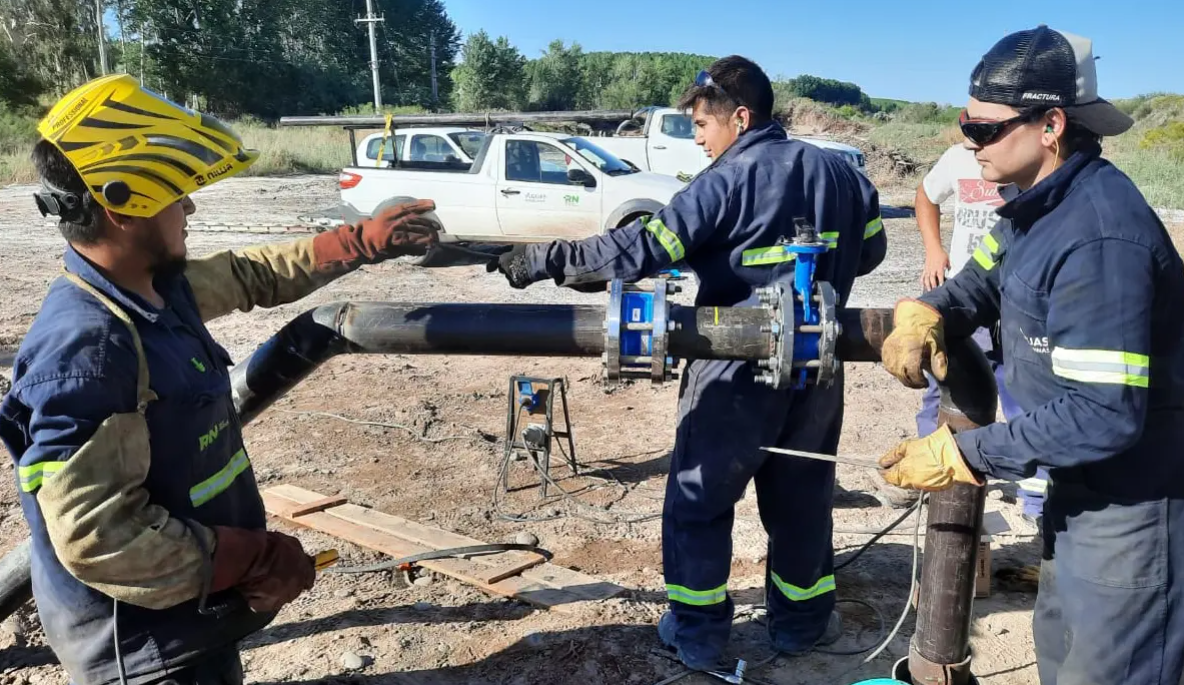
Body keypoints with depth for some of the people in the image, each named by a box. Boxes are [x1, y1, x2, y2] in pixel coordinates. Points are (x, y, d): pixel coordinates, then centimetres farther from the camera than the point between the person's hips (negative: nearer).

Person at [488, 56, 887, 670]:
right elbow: (870, 251, 16)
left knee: (697, 504, 10)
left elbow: (640, 250, -22)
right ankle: (802, 623, 33)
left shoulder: (725, 183, -16)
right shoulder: (839, 172, 4)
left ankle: (696, 636, 20)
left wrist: (545, 260, -16)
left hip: (738, 375, -6)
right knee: (802, 499, 19)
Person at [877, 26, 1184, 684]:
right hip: (1081, 482, 9)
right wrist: (924, 313, -13)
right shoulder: (1036, 200, 1)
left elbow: (1103, 416, -33)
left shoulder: (1098, 235, -31)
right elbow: (978, 286, 10)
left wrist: (964, 454, -25)